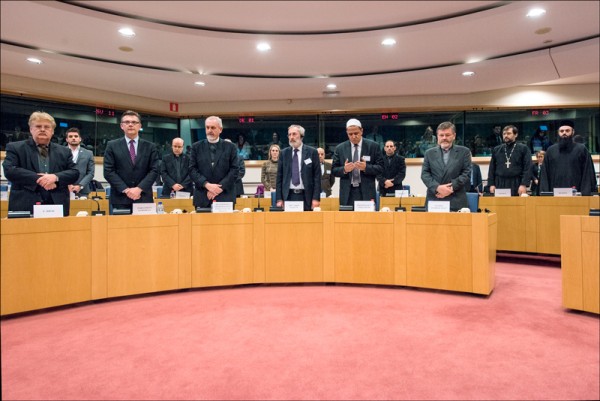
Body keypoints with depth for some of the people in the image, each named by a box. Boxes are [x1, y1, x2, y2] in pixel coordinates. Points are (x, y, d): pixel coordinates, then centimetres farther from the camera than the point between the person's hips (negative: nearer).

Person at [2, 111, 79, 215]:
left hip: (57, 207, 2)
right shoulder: (15, 148, 7)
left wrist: (56, 177, -13)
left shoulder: (64, 152, 15)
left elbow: (75, 173, 6)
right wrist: (38, 179, -16)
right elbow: (9, 170, -7)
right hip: (25, 208, -2)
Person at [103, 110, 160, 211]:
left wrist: (139, 188, -12)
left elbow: (154, 170, 1)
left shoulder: (150, 147, 8)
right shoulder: (112, 145, 6)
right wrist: (126, 190, -11)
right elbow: (108, 171, 0)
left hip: (144, 198, 1)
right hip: (120, 199, 0)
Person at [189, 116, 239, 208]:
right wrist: (207, 185, -11)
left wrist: (220, 187, -10)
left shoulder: (230, 147, 6)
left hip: (225, 197, -1)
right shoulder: (196, 147, 9)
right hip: (202, 198, 1)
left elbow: (235, 170, 0)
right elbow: (192, 169, 3)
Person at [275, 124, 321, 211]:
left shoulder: (312, 152, 3)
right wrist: (279, 199, 1)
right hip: (288, 196, 2)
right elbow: (279, 177, 8)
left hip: (306, 196, -1)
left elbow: (317, 176, 0)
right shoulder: (284, 153, 9)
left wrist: (316, 198, -7)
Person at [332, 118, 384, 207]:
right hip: (347, 193, 1)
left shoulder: (373, 146, 3)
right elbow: (334, 170, 7)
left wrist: (366, 167, -16)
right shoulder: (340, 148, 7)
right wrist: (344, 169, -13)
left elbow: (380, 168, 1)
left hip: (367, 193, -1)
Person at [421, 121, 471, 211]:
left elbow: (467, 173, 2)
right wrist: (437, 187, -11)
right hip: (434, 200, 1)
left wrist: (451, 188, -11)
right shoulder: (429, 153, 13)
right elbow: (424, 174, 6)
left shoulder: (464, 152, 9)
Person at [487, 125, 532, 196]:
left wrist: (524, 185, -12)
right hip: (499, 184, 2)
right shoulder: (496, 150, 13)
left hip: (516, 185, -2)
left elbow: (527, 168, -2)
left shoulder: (523, 148, 5)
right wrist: (491, 184, 2)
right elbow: (492, 168, 12)